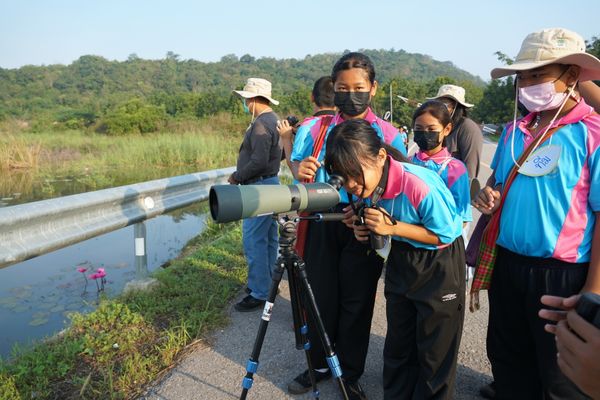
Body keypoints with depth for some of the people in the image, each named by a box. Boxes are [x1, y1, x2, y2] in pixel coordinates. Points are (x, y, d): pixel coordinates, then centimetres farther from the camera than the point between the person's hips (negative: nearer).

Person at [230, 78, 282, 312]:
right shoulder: (274, 119, 15)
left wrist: (237, 177, -10)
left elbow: (259, 162, -24)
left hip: (259, 187, -11)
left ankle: (259, 293, 1)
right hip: (271, 183, 11)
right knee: (269, 238, 16)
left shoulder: (260, 124, -17)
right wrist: (242, 174, 15)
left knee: (254, 240, -6)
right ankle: (268, 282, 28)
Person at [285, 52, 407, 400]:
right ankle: (320, 364, 34)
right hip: (322, 225, 2)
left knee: (356, 302, 10)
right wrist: (302, 173, -16)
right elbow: (300, 169, 8)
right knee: (321, 297, 12)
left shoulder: (389, 135, 0)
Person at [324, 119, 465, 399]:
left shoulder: (421, 185, -33)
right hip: (401, 258, 6)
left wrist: (392, 227, -30)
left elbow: (446, 234, -22)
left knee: (434, 352, 9)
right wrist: (365, 229, -15)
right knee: (397, 344, 18)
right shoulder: (367, 186, -12)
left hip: (439, 264, -6)